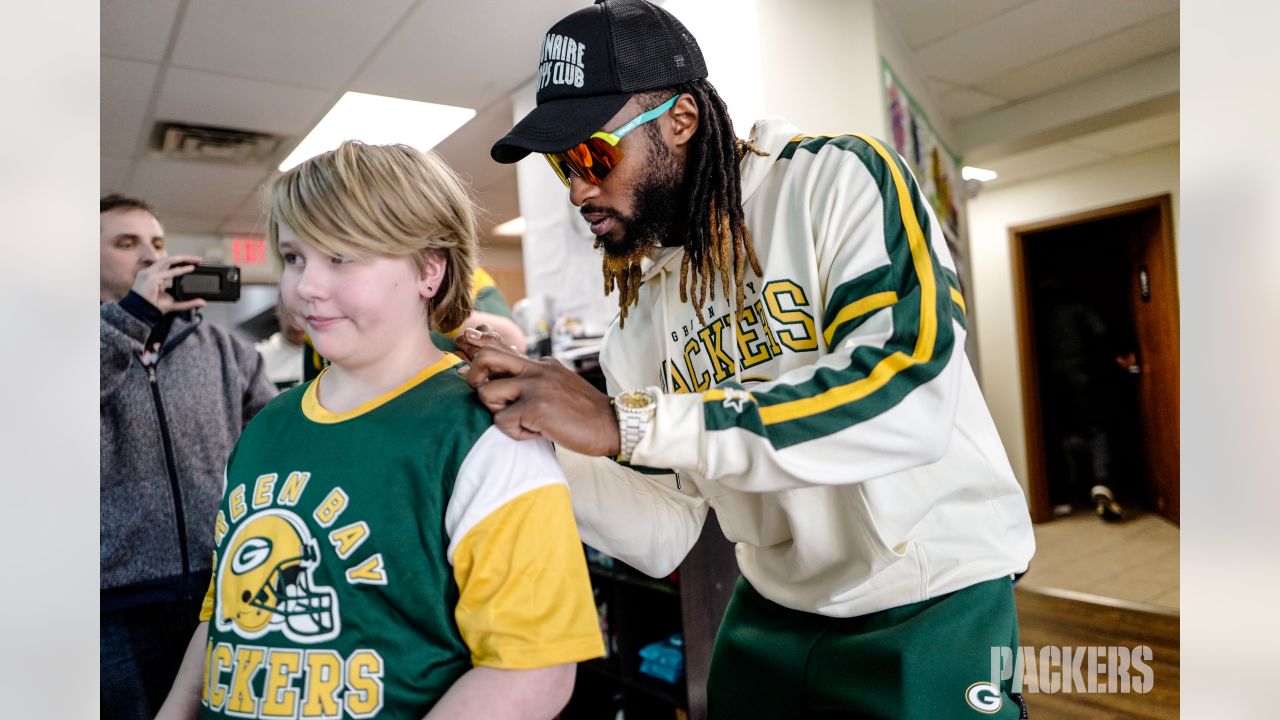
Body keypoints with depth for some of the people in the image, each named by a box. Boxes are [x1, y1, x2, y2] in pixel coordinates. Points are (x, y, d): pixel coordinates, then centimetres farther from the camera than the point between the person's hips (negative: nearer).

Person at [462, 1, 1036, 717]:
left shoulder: (839, 179, -15)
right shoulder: (644, 300, -1)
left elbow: (910, 397, -32)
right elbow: (664, 538, -3)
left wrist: (626, 422, -33)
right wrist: (540, 433, -19)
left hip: (932, 601, -4)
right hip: (774, 608, 5)